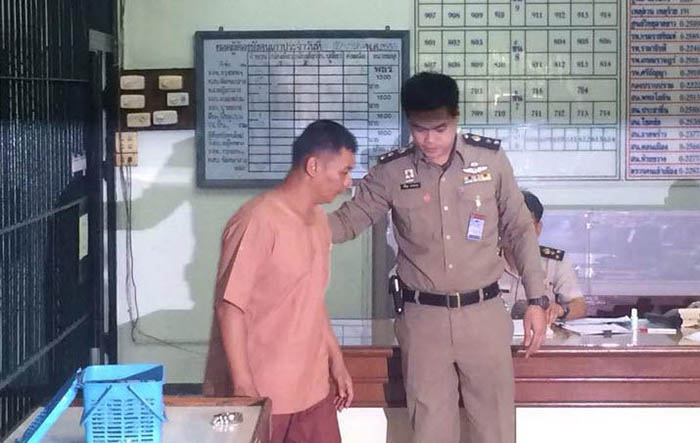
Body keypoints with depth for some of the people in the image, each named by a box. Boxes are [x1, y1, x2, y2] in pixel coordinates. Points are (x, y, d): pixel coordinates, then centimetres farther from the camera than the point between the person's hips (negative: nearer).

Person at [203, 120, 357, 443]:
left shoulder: (318, 220, 10)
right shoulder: (258, 221, -18)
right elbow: (229, 307, -19)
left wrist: (336, 361, 20)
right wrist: (243, 387, -21)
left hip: (311, 387, 8)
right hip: (260, 393, -8)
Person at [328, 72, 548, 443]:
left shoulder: (491, 159, -4)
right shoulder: (391, 172, -4)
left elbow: (520, 231, 5)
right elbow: (348, 221, 0)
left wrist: (536, 300, 2)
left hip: (483, 314, 0)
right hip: (423, 318, 0)